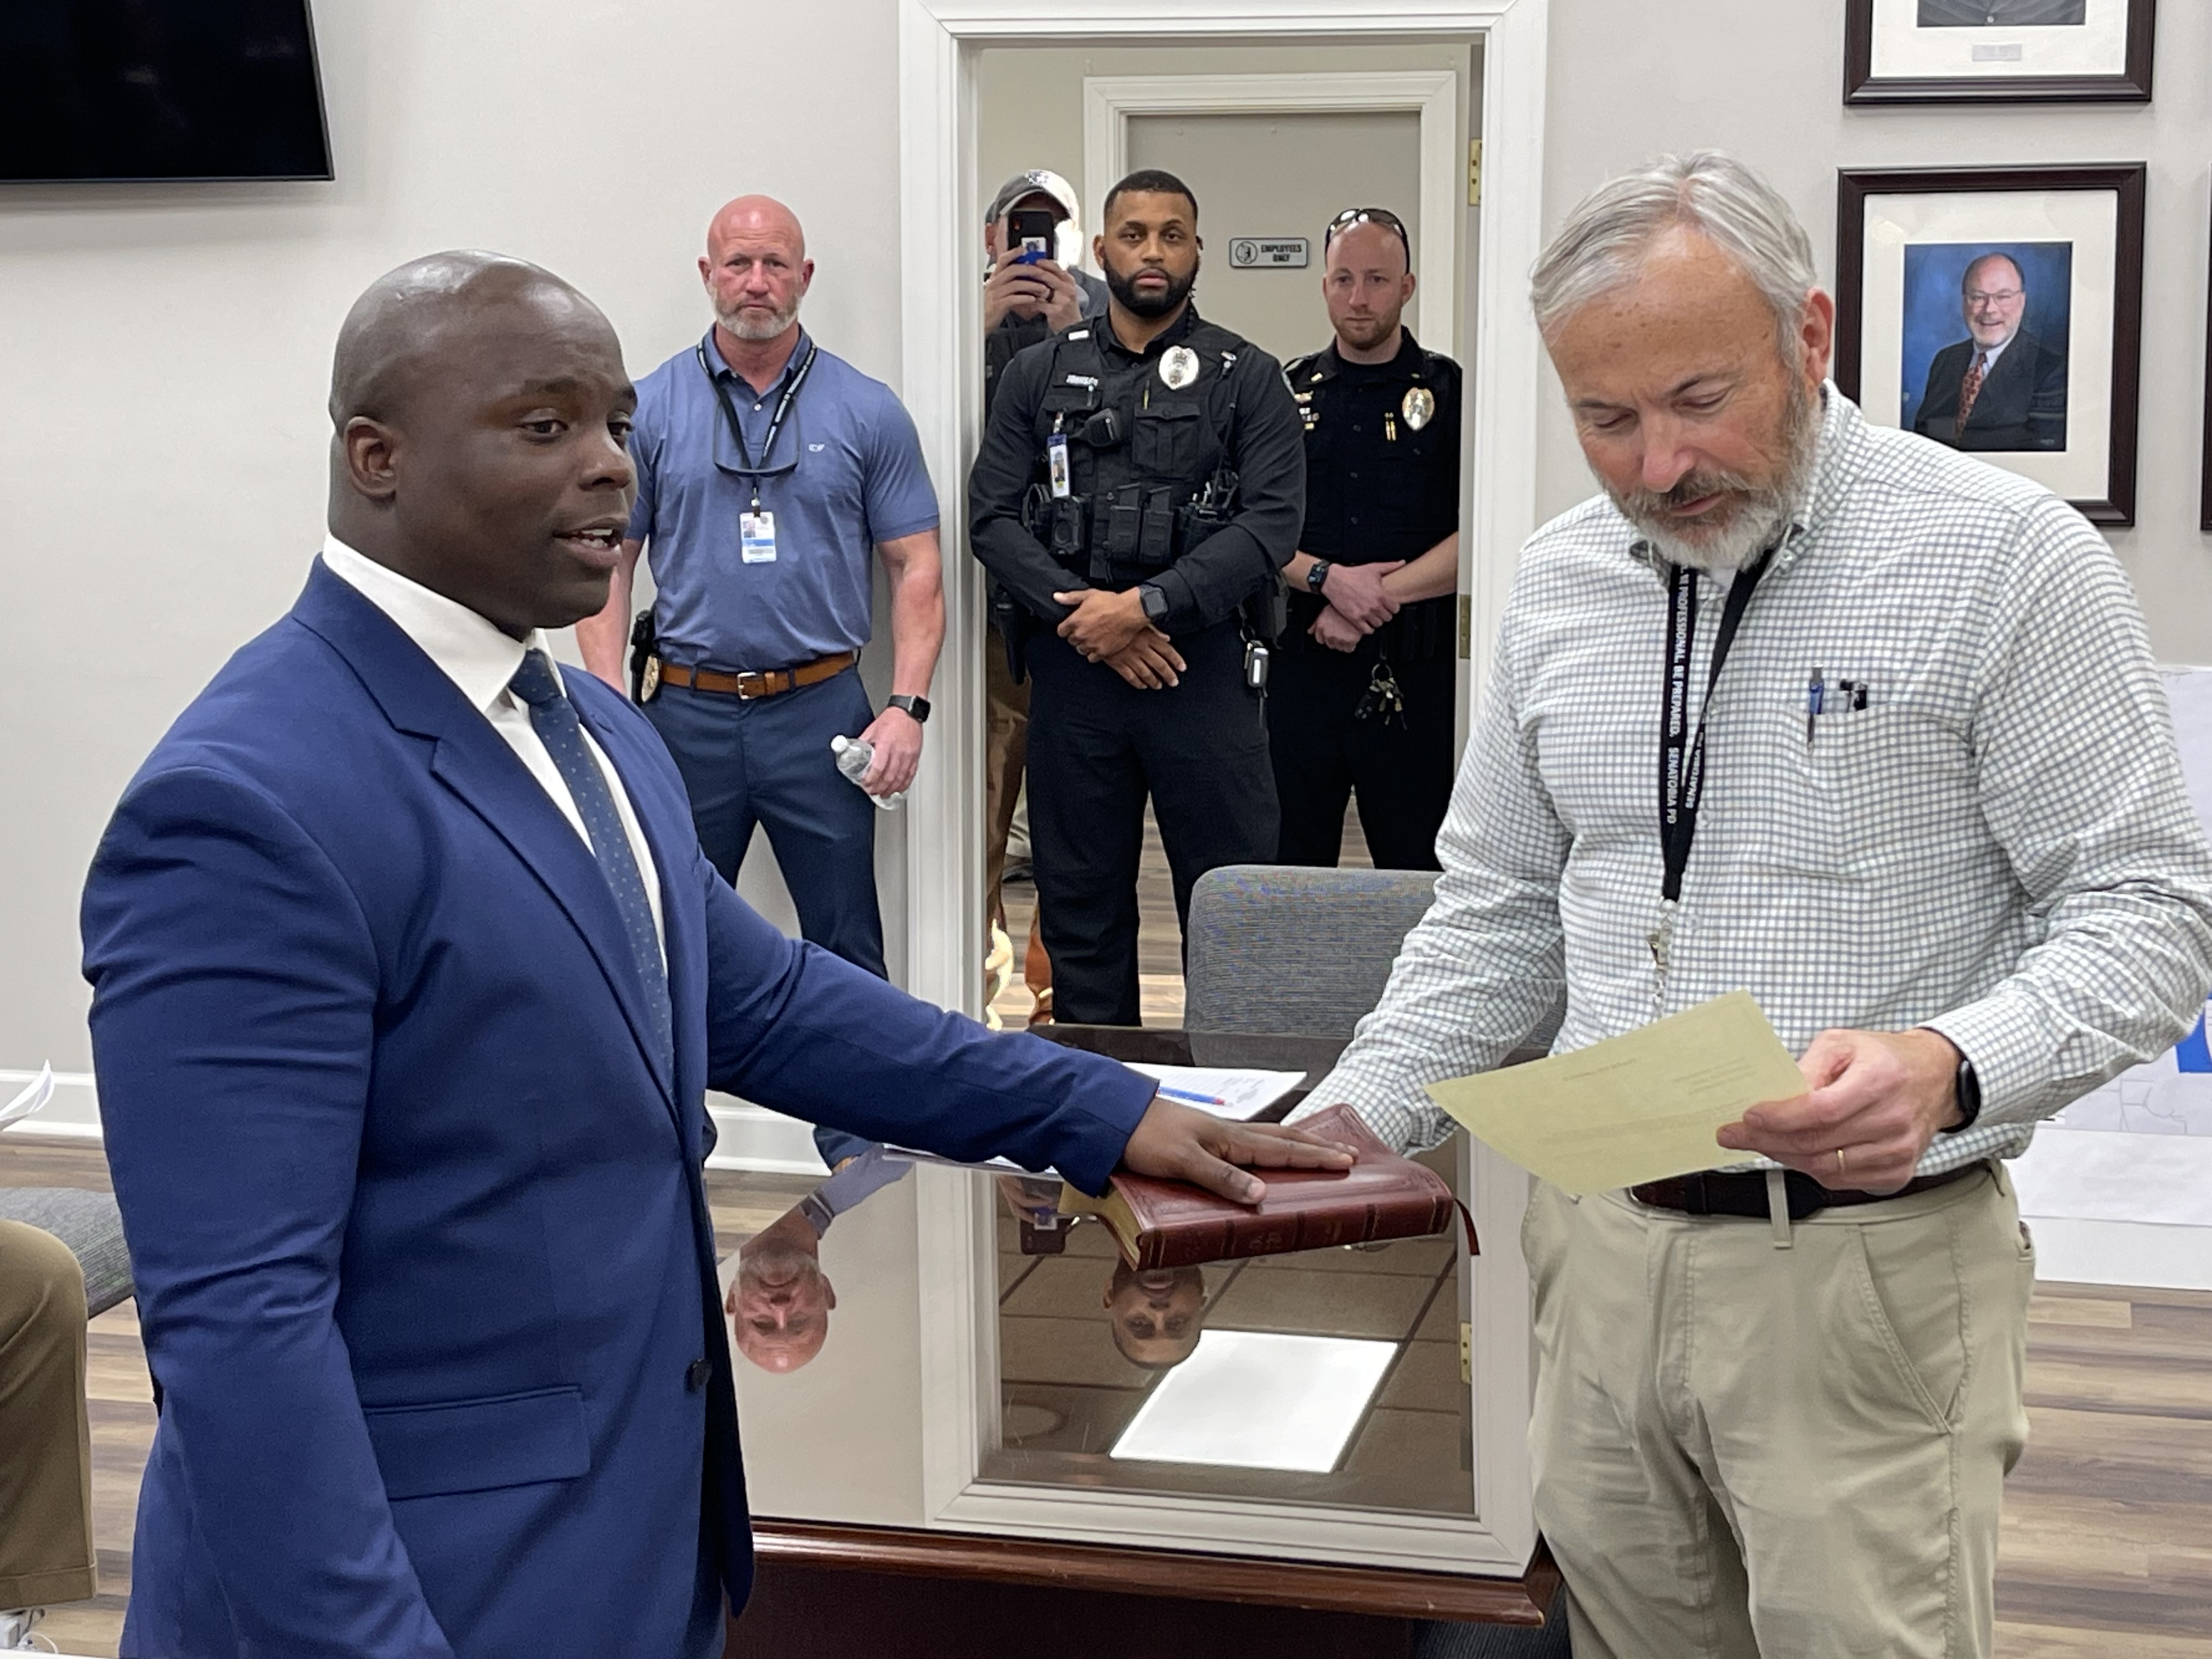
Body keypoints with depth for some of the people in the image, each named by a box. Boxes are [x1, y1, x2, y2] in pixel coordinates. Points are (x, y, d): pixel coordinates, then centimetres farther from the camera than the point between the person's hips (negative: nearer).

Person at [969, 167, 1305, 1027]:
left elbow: (1272, 521, -7)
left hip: (1202, 665, -2)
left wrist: (1144, 604, -16)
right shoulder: (1039, 374, 11)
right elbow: (994, 516, 3)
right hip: (1071, 667, 2)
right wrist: (1081, 612, -11)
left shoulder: (1246, 379, 4)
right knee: (1080, 907, 10)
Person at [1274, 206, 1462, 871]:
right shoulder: (1286, 390, 10)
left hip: (1413, 671, -2)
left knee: (1418, 870, 2)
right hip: (1301, 660, 2)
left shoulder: (1450, 393, 3)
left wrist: (1381, 595, -13)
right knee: (1287, 866, 6)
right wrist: (1328, 578, -11)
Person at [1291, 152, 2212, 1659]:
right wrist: (1342, 1132, 6)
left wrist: (1951, 1068, -27)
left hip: (1868, 1267, -5)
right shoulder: (1560, 584, 9)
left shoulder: (2007, 559, -9)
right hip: (1598, 1247, 5)